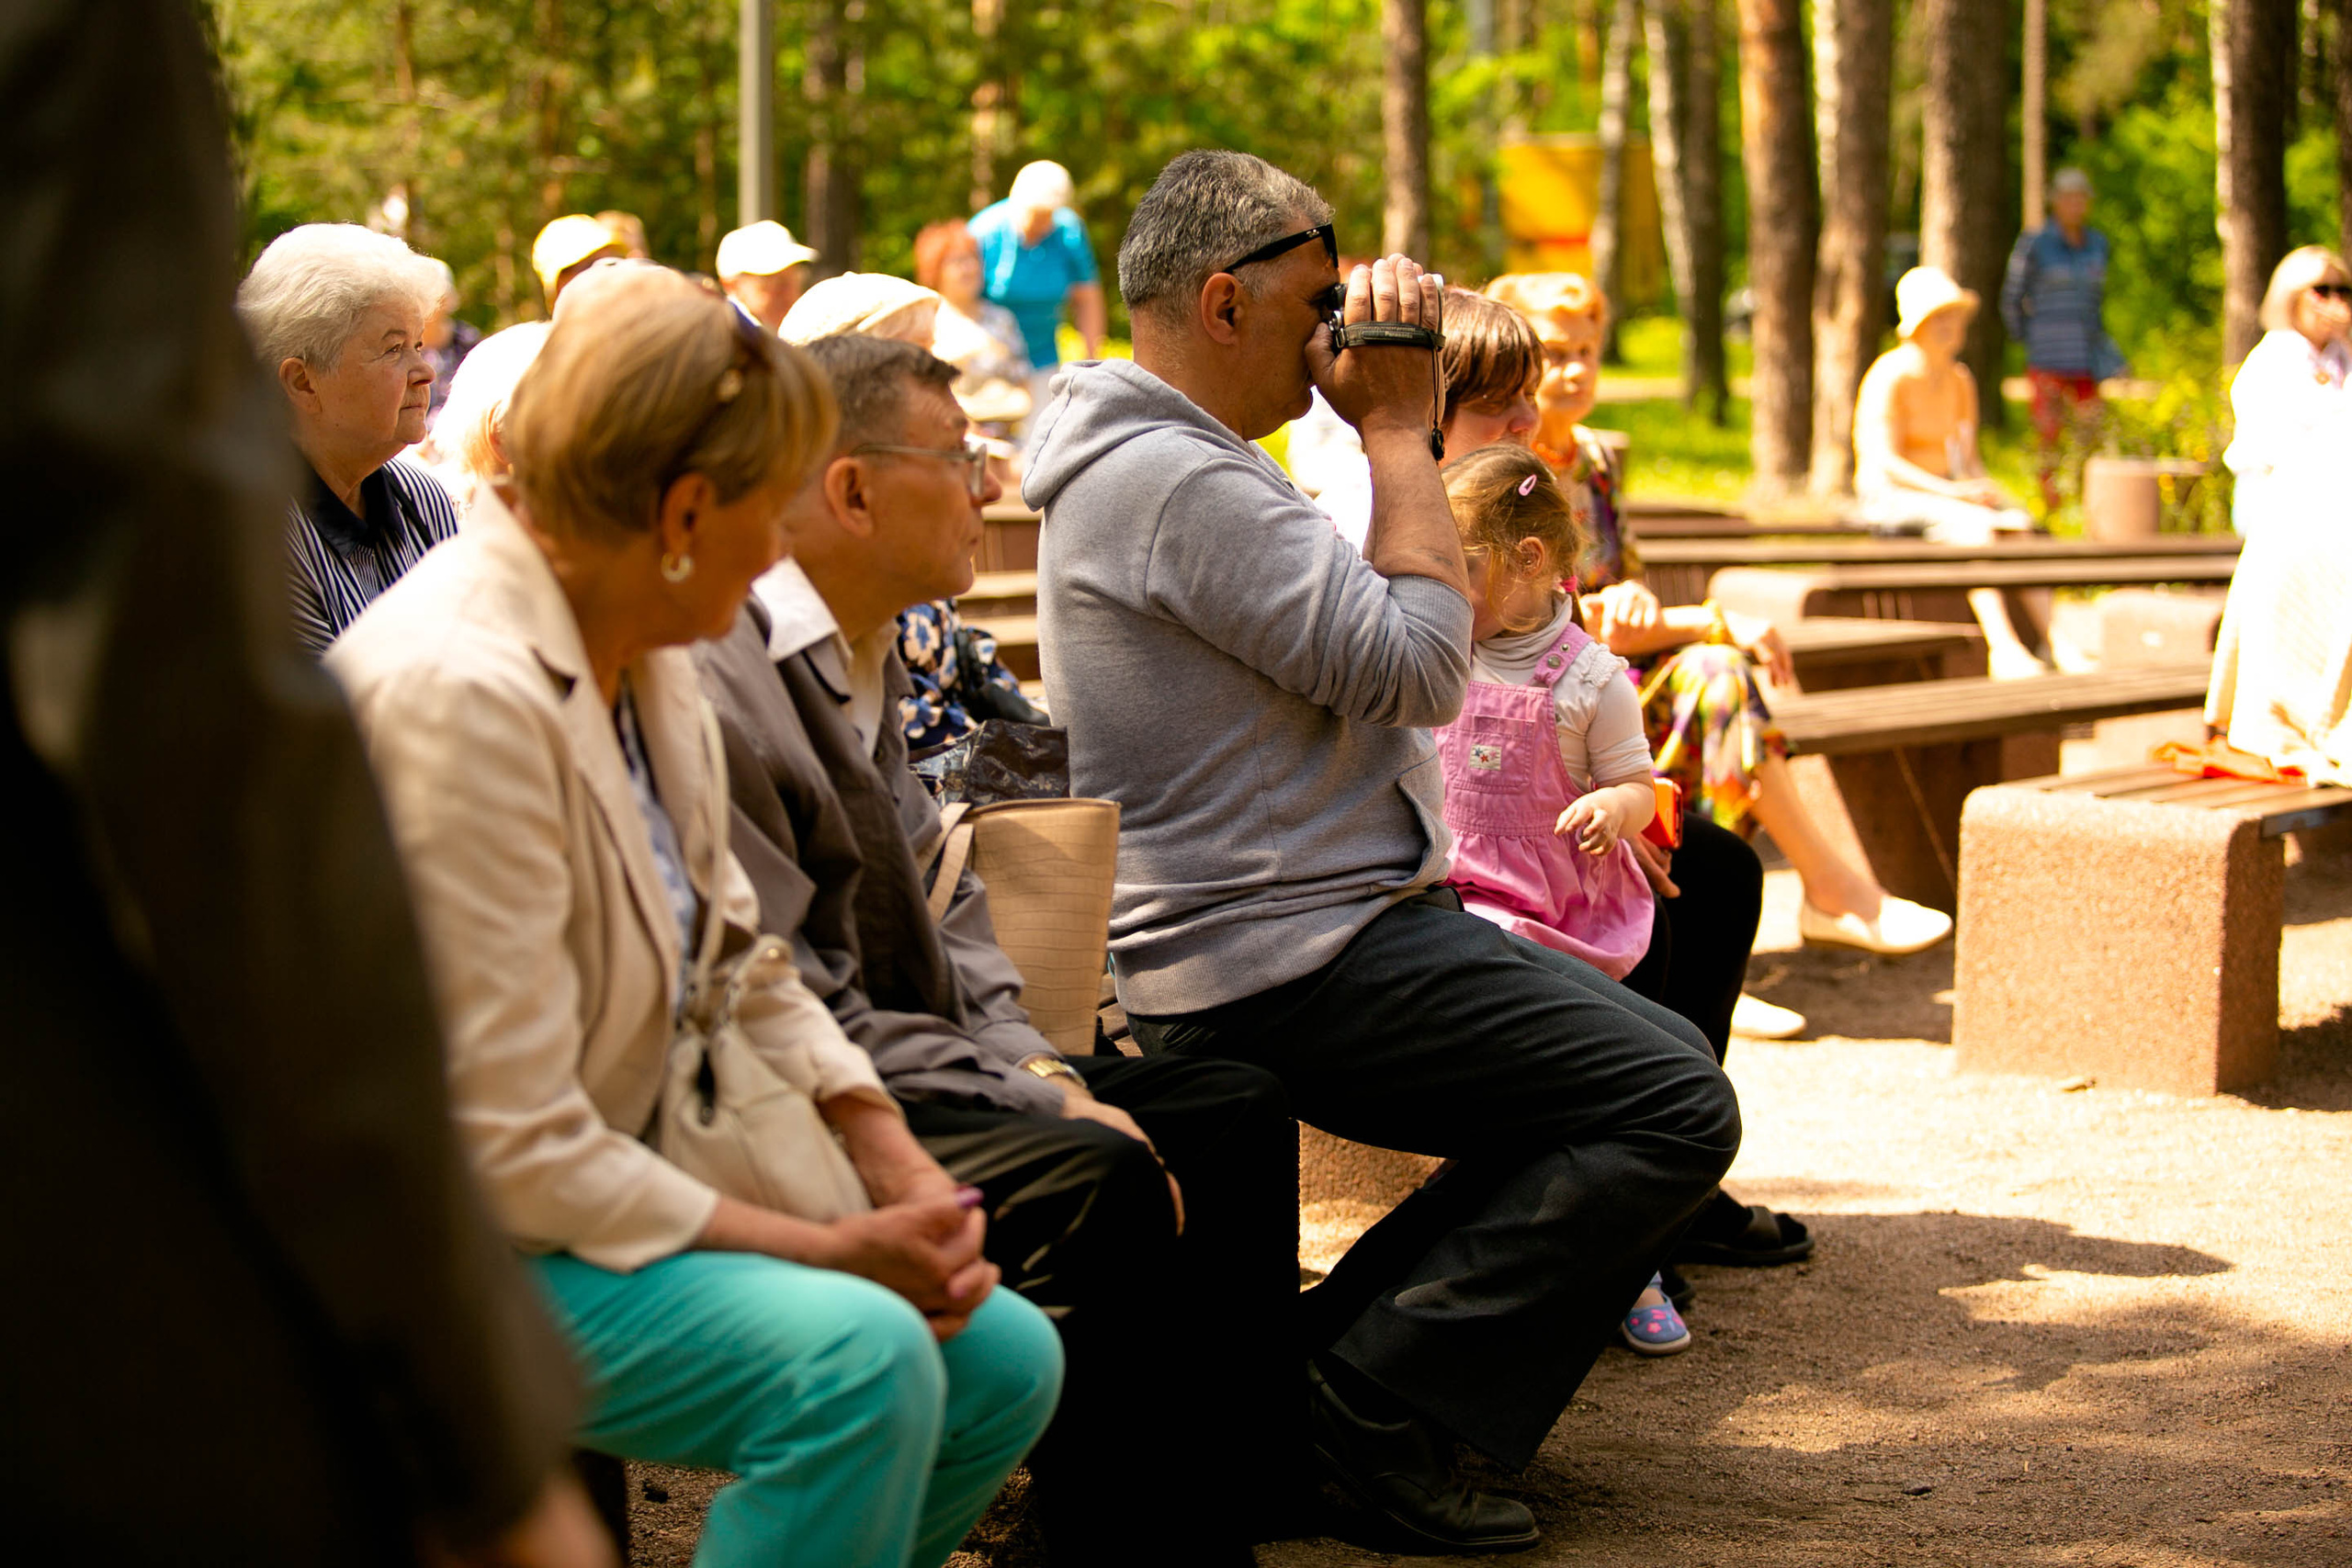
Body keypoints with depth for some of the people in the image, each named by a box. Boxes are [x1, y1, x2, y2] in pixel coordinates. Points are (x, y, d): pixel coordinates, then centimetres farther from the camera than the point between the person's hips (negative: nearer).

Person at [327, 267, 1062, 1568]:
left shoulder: (644, 653, 4)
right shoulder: (459, 691, -26)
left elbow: (734, 958, 14)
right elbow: (516, 1147, -26)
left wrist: (895, 1166, -1)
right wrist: (828, 1252, -20)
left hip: (606, 1194, 10)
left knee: (1003, 1357, 1)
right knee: (857, 1354, -29)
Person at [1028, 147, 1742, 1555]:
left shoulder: (1183, 459, 18)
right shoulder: (1173, 481, -18)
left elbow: (1381, 621, 22)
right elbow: (1419, 667, -21)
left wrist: (1403, 417, 10)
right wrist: (1396, 426, -11)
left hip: (1313, 926, 11)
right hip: (1286, 959, -11)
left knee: (1640, 1058, 15)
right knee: (1676, 1104, -15)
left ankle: (1350, 1338, 13)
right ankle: (1382, 1398, -8)